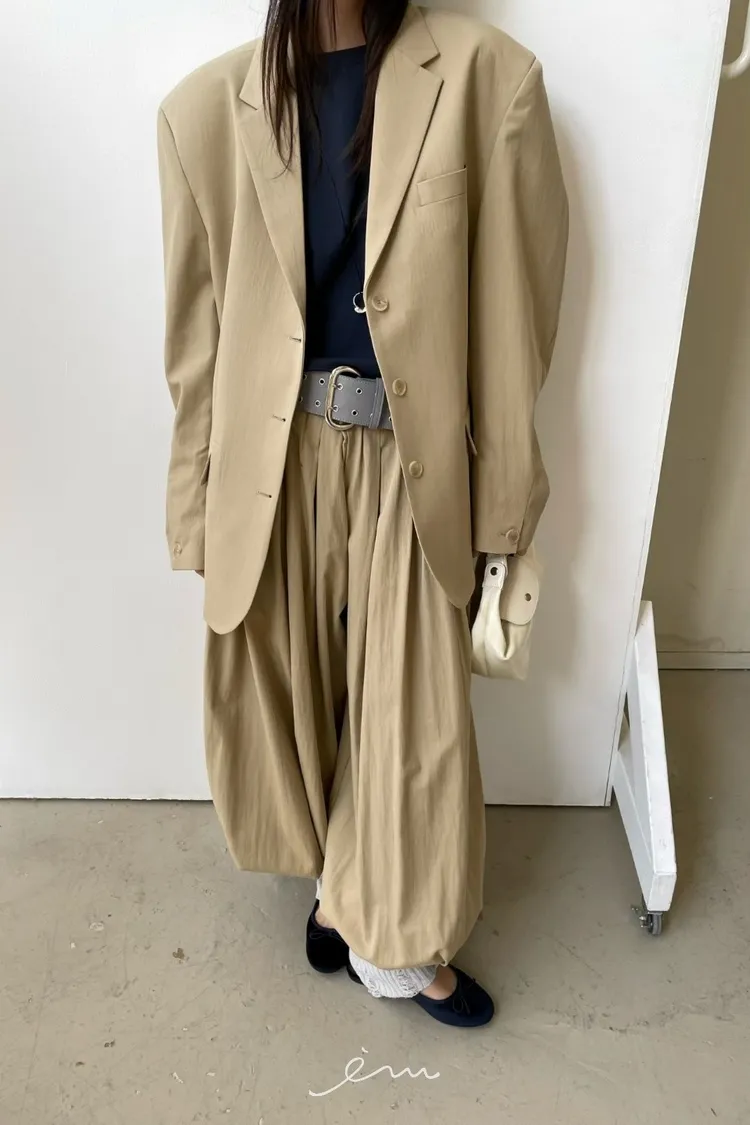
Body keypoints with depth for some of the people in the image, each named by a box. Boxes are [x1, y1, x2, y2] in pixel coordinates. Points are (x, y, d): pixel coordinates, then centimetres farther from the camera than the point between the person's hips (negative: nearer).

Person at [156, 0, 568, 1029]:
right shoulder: (206, 106, -1)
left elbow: (516, 311, -4)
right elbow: (196, 331, 3)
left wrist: (502, 494, -3)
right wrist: (197, 502, 5)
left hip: (411, 463, -1)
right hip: (272, 460, 2)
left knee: (413, 710, 10)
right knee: (282, 691, 17)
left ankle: (396, 933, 36)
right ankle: (342, 878, 47)